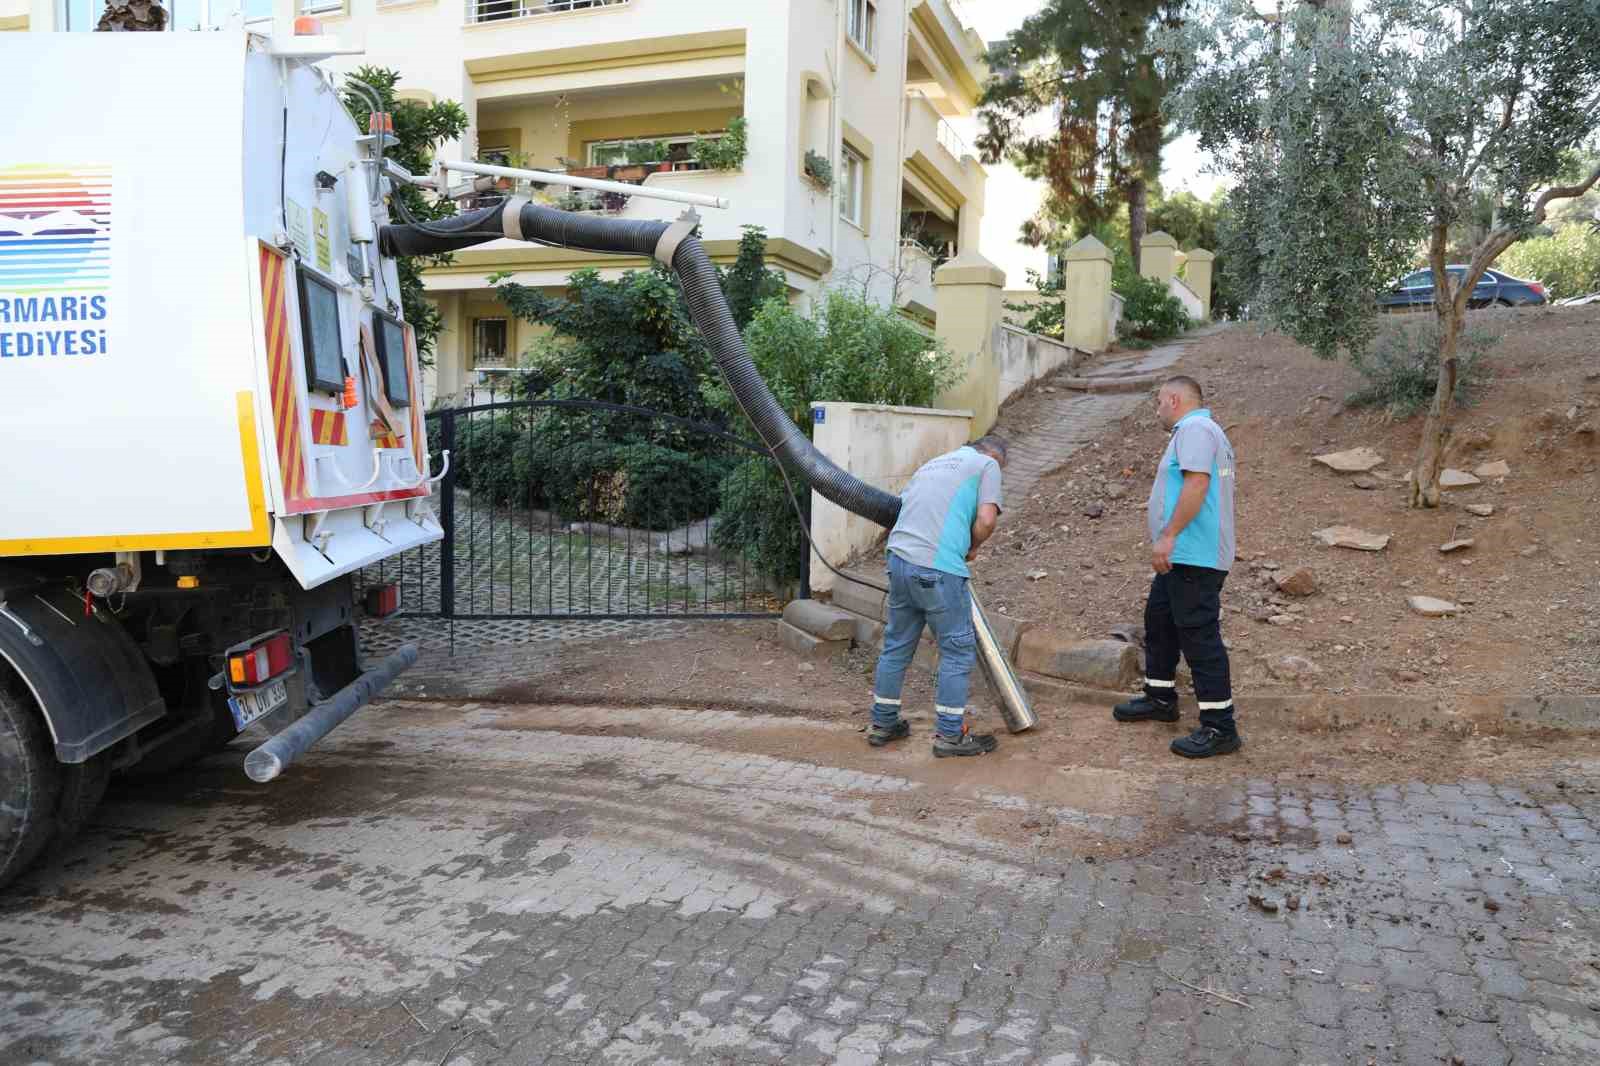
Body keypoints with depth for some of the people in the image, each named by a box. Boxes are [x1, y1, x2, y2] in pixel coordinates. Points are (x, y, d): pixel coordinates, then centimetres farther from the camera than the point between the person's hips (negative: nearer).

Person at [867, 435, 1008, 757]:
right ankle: (951, 735, 9)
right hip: (938, 568, -7)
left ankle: (883, 723, 26)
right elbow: (986, 519, -7)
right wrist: (971, 547, 13)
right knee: (958, 650, 4)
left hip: (899, 559, 7)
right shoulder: (987, 465, 7)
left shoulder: (933, 463, 27)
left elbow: (898, 511, 28)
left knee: (897, 645, 17)